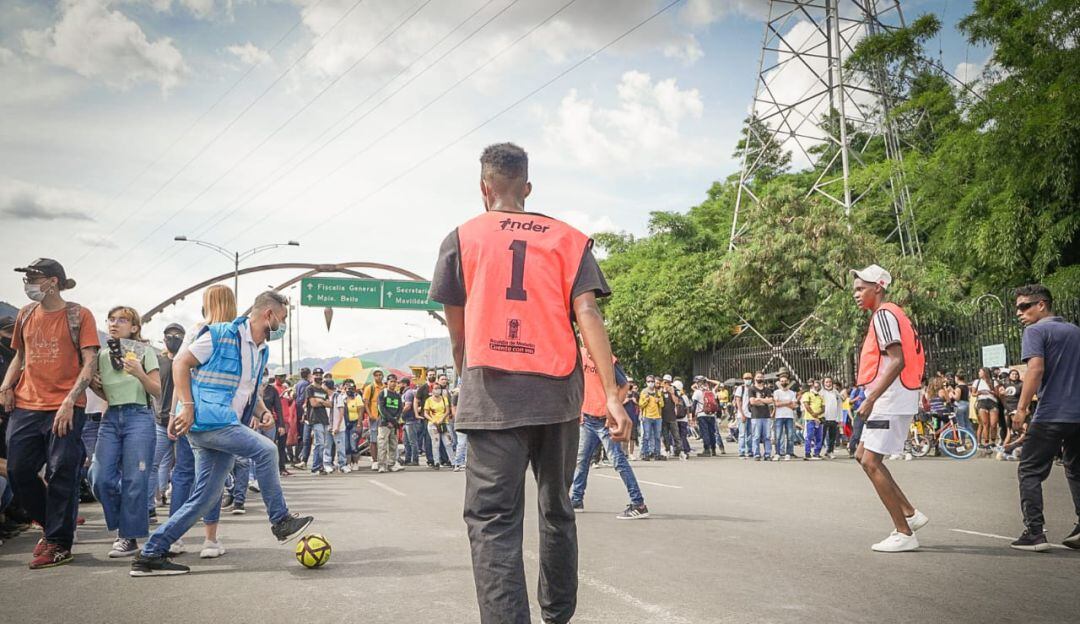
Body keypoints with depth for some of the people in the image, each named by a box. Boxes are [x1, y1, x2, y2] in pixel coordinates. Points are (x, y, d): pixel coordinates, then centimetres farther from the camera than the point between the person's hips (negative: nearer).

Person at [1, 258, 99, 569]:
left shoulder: (78, 315, -3)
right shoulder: (26, 315, 12)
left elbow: (90, 362, -8)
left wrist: (69, 402, -18)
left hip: (64, 409, -5)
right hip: (25, 407, 6)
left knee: (61, 476, -3)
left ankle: (59, 543, 9)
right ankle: (51, 525, 26)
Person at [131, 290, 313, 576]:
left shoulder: (262, 351, 18)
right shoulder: (221, 335, -7)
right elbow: (181, 363, -7)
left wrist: (263, 412, 7)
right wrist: (188, 406, -17)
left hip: (225, 427, 9)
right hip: (207, 420, -9)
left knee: (206, 498, 4)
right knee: (265, 450, -19)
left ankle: (151, 555, 9)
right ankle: (281, 521, -6)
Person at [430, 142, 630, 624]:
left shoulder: (462, 237, 7)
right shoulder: (567, 238, 9)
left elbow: (457, 327, 11)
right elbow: (587, 313, -3)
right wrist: (612, 395, -8)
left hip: (494, 390, -2)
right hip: (558, 390, 3)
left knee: (492, 519, -5)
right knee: (557, 510, 19)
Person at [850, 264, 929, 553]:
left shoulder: (884, 314, -12)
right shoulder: (888, 315, 19)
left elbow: (897, 361, -22)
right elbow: (899, 360, 22)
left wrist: (871, 399, -24)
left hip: (891, 400, -11)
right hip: (888, 401, 11)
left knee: (871, 463, -9)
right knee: (863, 455, 16)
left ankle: (904, 534, -5)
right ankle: (910, 514, 18)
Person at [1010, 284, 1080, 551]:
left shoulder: (1036, 331, -5)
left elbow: (1036, 368, -18)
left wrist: (1021, 407, -18)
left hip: (1050, 416, -7)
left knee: (1029, 473, 0)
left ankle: (1034, 533, -6)